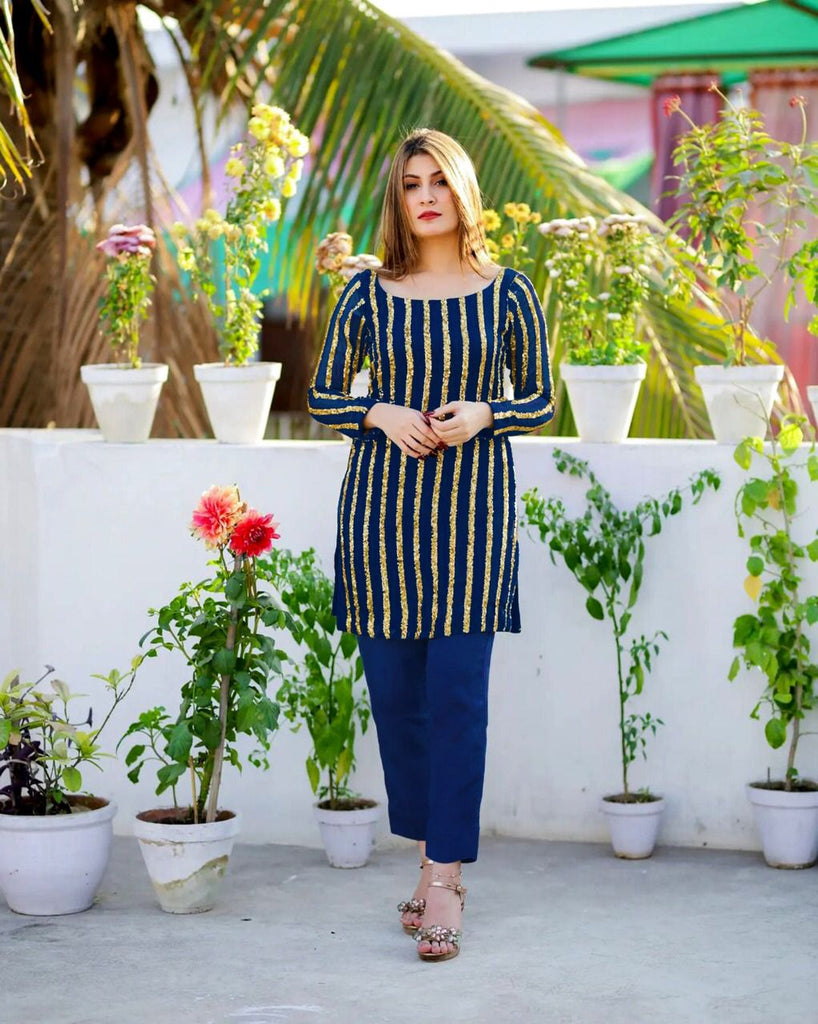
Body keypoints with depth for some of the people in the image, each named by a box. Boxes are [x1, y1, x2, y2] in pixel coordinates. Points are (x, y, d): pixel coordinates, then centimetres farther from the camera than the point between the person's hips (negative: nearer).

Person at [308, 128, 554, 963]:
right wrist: (381, 413, -9)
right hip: (381, 501, 2)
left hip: (472, 508, -2)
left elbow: (541, 401, 8)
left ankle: (445, 880, -4)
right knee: (394, 690, 6)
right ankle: (430, 855, 22)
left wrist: (482, 413, -11)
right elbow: (322, 398, 10)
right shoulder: (367, 295, 4)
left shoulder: (506, 293, 2)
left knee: (457, 693, -7)